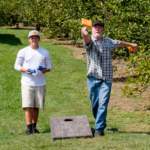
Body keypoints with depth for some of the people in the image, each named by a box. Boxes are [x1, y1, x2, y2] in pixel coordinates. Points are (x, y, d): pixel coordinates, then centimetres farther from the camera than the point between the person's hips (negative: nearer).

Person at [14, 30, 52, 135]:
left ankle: (34, 126, 17)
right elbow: (16, 66, 5)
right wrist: (25, 69, -14)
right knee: (28, 106, -8)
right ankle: (29, 127, -7)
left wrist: (44, 70, -8)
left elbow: (49, 67, 15)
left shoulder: (45, 52, 11)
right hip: (27, 82, -2)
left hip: (40, 83, 2)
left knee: (36, 106, 6)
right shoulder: (23, 52, 4)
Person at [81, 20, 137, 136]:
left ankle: (99, 128, -5)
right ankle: (101, 123, 30)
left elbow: (119, 43, 29)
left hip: (106, 78, 1)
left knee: (103, 104, -9)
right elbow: (85, 36, -27)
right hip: (93, 78, -1)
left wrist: (131, 44, 45)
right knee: (95, 104, 8)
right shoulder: (90, 41, -2)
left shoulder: (109, 42, 9)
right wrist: (84, 31, -50)